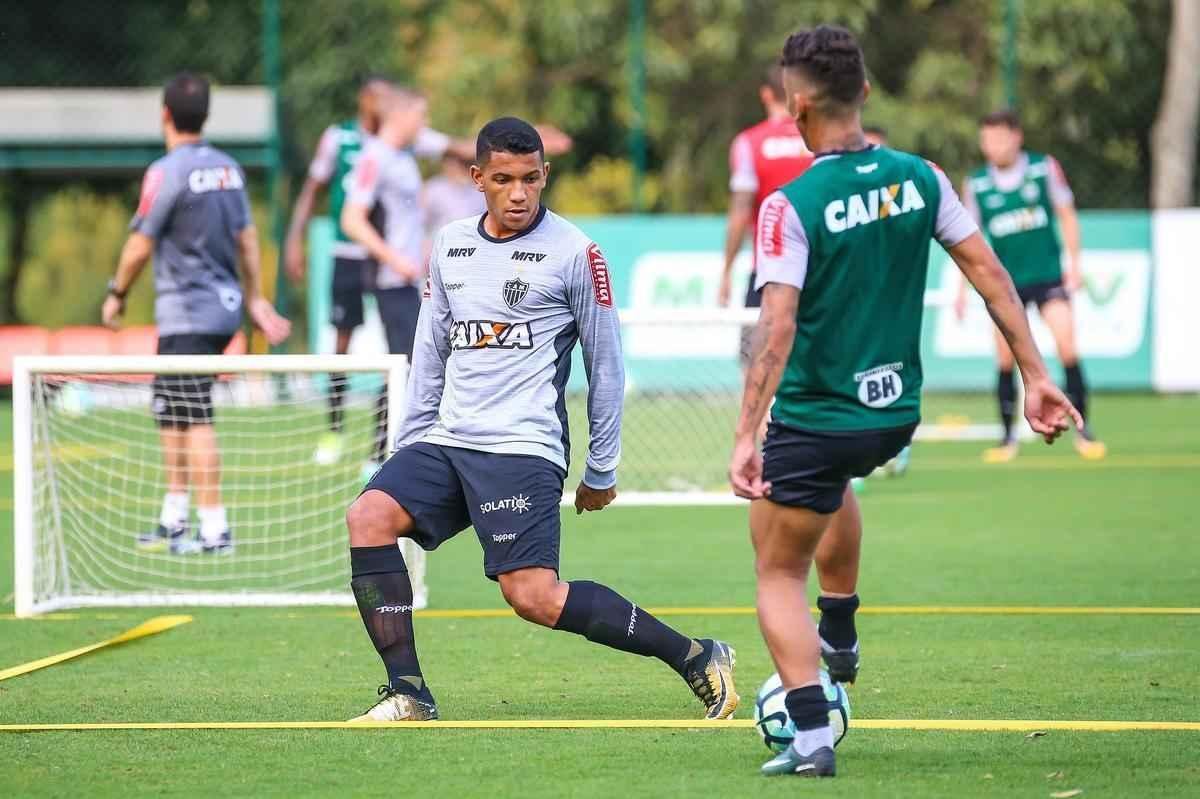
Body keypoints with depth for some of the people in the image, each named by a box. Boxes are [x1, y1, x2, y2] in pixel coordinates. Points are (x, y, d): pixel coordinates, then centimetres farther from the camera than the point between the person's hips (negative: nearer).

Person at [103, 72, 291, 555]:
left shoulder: (167, 172, -14)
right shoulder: (227, 168, 8)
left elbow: (140, 246, -11)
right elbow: (247, 238, 14)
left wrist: (117, 294, 3)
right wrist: (254, 298, 21)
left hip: (187, 315, -8)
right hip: (224, 306, 8)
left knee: (195, 422, -7)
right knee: (171, 415, 16)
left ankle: (215, 530, -9)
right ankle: (173, 523, 19)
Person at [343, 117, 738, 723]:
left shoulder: (574, 253, -3)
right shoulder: (449, 246, 13)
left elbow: (606, 366, 3)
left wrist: (601, 471, 5)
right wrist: (407, 450, 18)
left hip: (523, 447, -6)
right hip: (446, 442, 6)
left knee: (534, 597, -19)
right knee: (369, 516, -18)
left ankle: (696, 658, -7)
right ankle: (408, 693, -13)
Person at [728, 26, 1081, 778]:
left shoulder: (792, 205, -18)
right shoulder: (919, 178, -3)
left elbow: (777, 330, -24)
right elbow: (990, 273, -1)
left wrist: (745, 437, -24)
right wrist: (1036, 375, 5)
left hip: (815, 419, -6)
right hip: (896, 416, 6)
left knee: (780, 575, 10)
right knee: (834, 490, 39)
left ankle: (812, 738, 0)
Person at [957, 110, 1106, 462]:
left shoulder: (1045, 168, -5)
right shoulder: (977, 184, -1)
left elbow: (1066, 215, 4)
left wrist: (1074, 263, 0)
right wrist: (963, 288, 7)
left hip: (1049, 275, -1)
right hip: (1006, 282, 2)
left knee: (1067, 347, -12)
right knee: (1005, 359, 0)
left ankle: (1083, 430, -1)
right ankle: (1008, 436, 12)